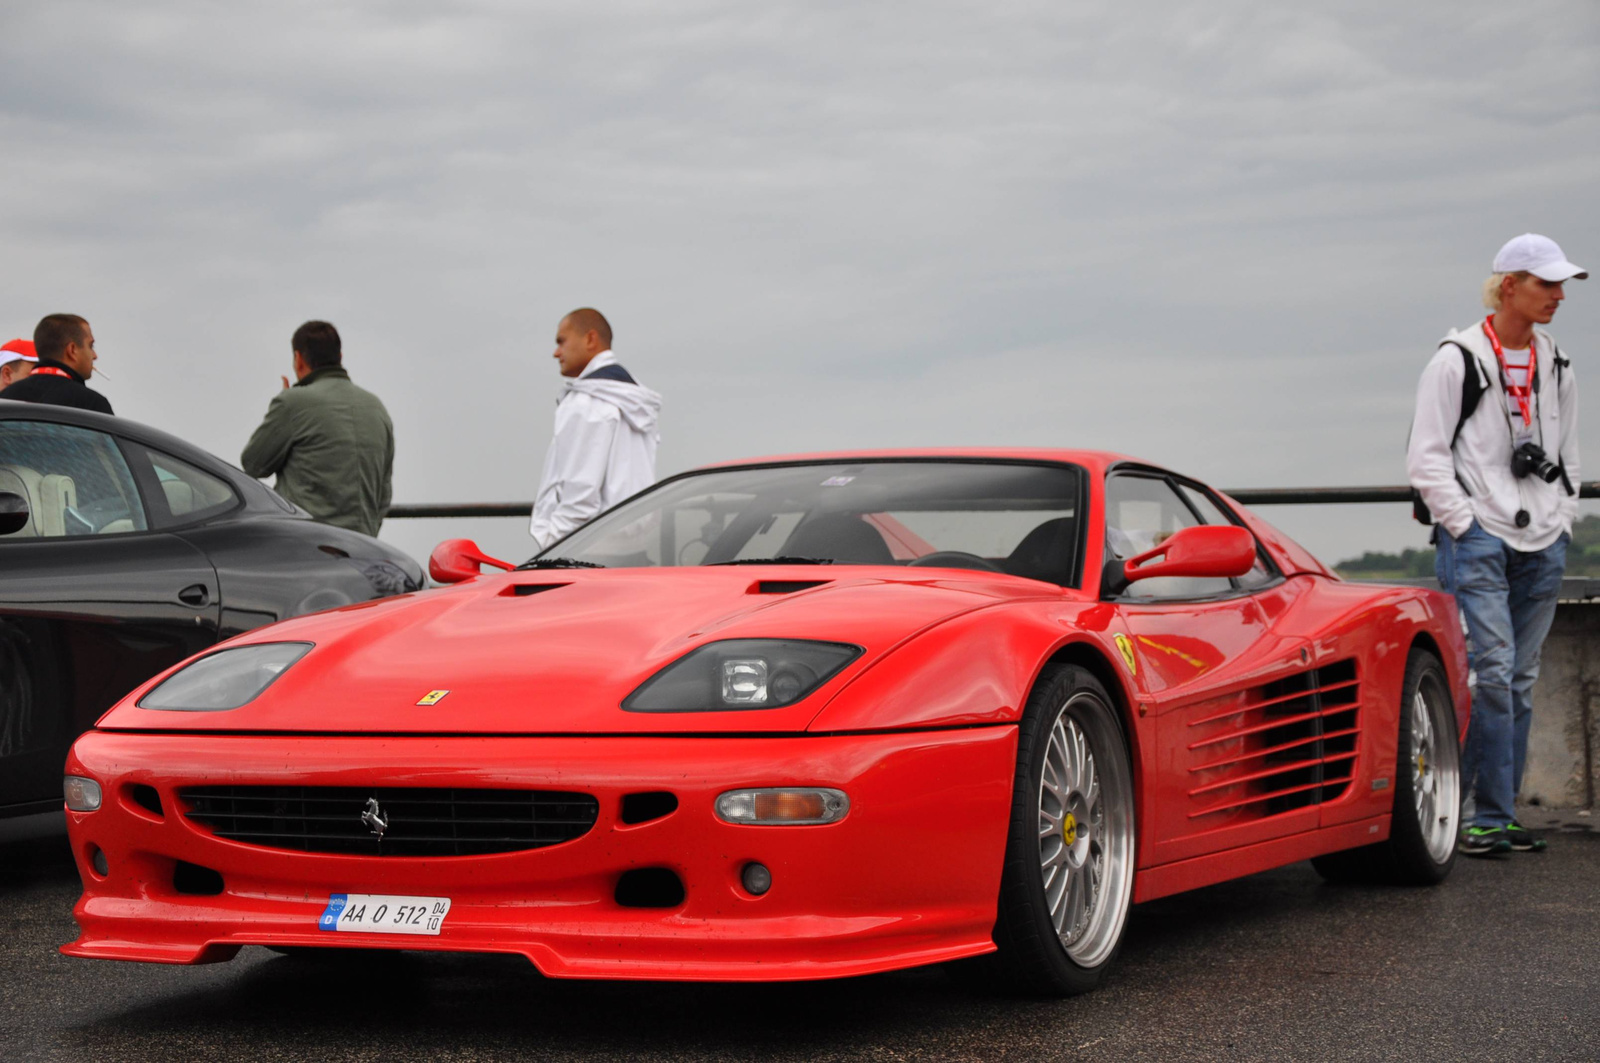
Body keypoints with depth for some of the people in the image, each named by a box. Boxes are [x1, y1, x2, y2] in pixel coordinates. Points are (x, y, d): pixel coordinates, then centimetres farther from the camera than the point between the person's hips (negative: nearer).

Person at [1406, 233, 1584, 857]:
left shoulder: (1557, 367, 15)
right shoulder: (1457, 360, -3)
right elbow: (1426, 457, -5)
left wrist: (1561, 523, 12)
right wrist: (1466, 525, -10)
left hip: (1541, 547, 6)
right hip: (1478, 539, -6)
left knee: (1521, 681, 7)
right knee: (1492, 673, -14)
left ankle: (1499, 813, 13)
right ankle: (1489, 817, -9)